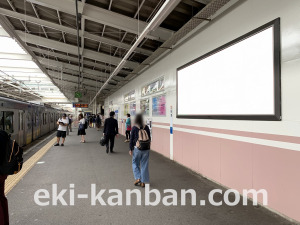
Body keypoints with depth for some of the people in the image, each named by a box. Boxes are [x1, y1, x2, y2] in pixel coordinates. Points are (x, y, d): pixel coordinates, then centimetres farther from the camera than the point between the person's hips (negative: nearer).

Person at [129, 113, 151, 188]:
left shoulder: (134, 128, -9)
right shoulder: (146, 127, 0)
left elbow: (131, 139, -6)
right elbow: (149, 138, 6)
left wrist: (130, 149, 2)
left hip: (137, 148, -3)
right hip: (146, 149, 3)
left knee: (135, 163, 17)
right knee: (144, 165, 9)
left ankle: (138, 178, 6)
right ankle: (143, 182, 15)